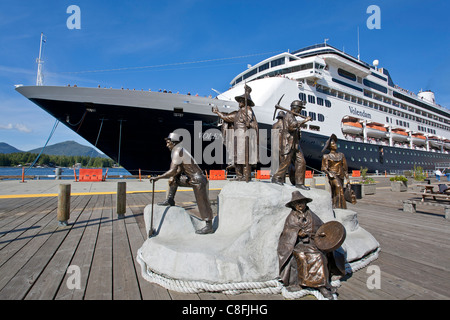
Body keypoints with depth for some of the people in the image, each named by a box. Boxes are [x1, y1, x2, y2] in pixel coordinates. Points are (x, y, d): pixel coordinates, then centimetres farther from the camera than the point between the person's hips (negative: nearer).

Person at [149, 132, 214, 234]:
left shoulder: (178, 152, -18)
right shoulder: (179, 150, 12)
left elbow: (173, 171, -24)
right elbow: (179, 169, 15)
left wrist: (157, 177, -16)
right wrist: (173, 177, -1)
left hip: (198, 180, -10)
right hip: (191, 178, 10)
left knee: (202, 203, -3)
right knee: (173, 178, 12)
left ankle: (209, 226, 7)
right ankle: (170, 200, 15)